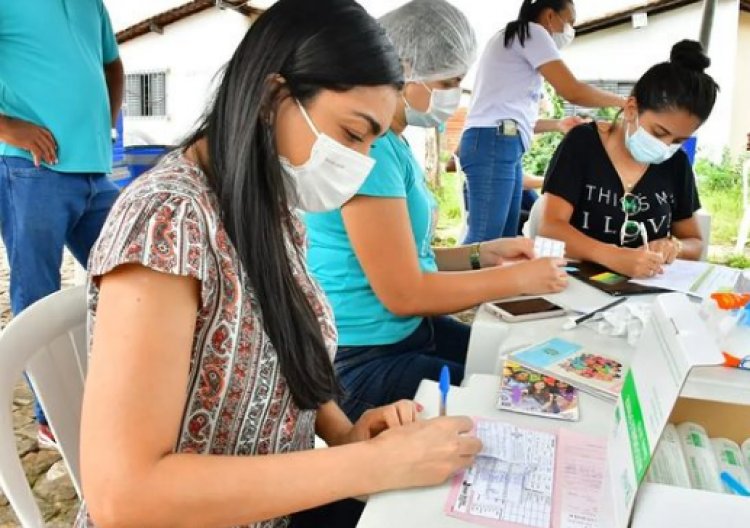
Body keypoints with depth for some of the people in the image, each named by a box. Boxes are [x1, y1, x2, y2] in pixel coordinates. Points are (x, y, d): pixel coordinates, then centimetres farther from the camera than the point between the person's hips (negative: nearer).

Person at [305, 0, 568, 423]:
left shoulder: (392, 143, 8)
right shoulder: (370, 145, -22)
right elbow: (403, 292, -22)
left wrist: (482, 254, 2)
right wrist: (518, 278, -13)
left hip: (409, 331, 9)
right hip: (362, 359, -9)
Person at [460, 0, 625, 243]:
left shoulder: (515, 41, 30)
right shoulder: (531, 32, 2)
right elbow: (573, 91, -7)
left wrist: (558, 124, 24)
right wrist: (623, 102, 7)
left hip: (503, 146, 10)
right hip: (493, 144, -10)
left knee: (505, 238, 6)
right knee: (484, 238, -15)